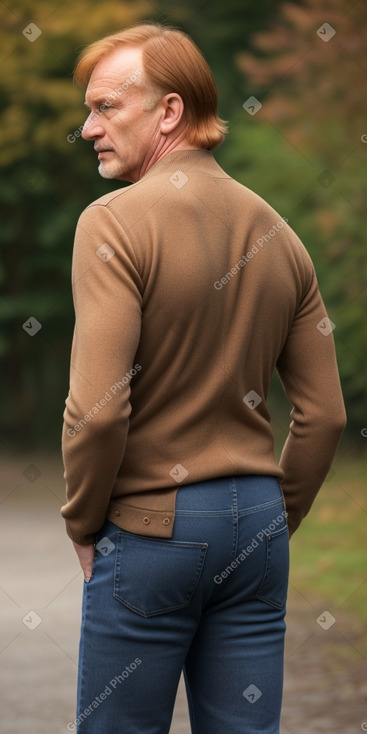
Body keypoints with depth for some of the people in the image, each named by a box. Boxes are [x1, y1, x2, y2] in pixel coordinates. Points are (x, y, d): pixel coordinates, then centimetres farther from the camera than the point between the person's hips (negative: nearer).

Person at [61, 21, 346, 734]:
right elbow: (325, 413, 7)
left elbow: (99, 407, -20)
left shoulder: (114, 221, -13)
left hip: (149, 525, -6)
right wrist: (276, 517, 17)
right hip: (256, 519, 6)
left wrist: (82, 523, -5)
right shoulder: (278, 232, 7)